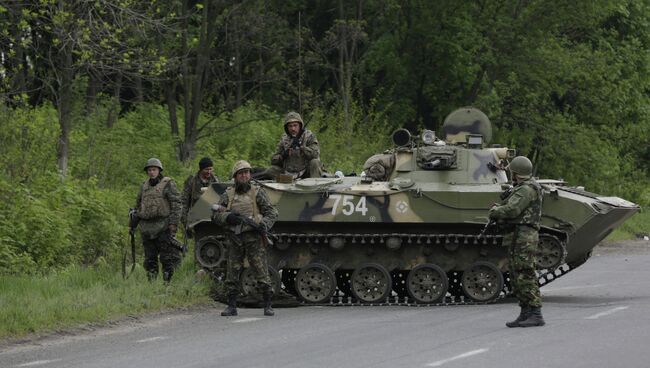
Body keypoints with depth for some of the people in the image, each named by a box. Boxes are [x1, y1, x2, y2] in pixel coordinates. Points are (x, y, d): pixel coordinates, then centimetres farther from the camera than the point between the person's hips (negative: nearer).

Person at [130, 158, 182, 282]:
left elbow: (176, 204, -7)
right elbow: (138, 206, 24)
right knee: (150, 258, 7)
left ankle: (167, 282, -4)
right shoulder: (144, 186, 16)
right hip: (146, 227, 6)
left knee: (167, 257, -6)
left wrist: (173, 223, -15)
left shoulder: (168, 184, -2)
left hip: (163, 226, -6)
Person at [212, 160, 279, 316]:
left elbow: (272, 212, 2)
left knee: (262, 273, -6)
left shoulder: (257, 192, 4)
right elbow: (215, 216, 8)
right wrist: (228, 217, -12)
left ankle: (268, 306, 0)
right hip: (234, 238, 3)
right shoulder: (228, 194, 10)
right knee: (232, 275, 3)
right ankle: (231, 306, 11)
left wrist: (263, 224, -15)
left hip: (253, 238, -3)